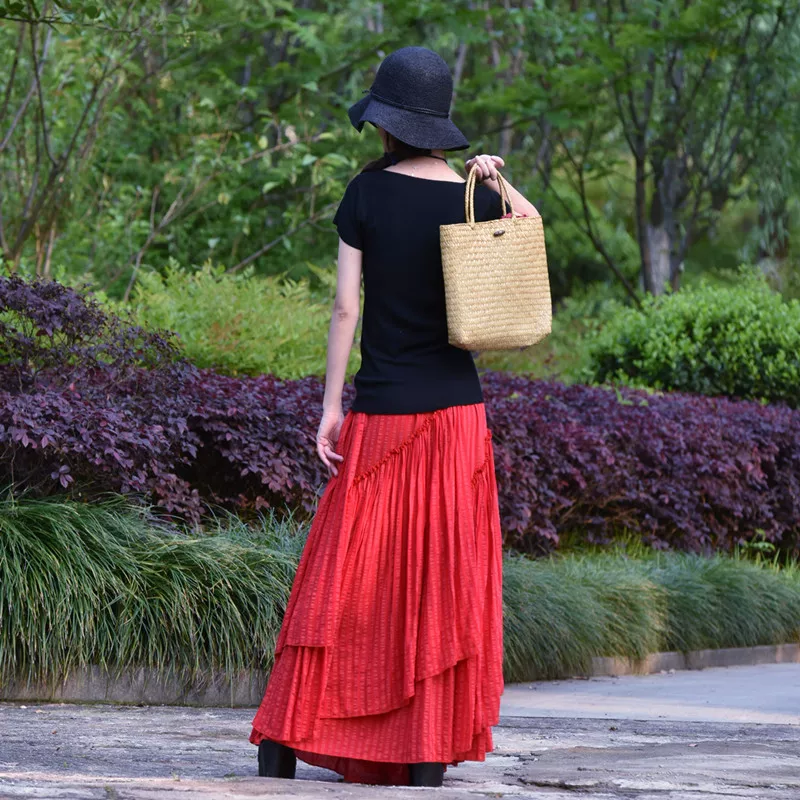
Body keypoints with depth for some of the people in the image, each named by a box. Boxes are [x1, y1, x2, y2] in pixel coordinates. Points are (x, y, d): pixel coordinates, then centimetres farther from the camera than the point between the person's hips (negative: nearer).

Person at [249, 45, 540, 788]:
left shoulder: (367, 193, -6)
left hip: (378, 415, -1)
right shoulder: (474, 198, -2)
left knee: (344, 576, 6)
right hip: (455, 410, 1)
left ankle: (284, 736, 6)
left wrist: (332, 406, -3)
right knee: (442, 581, 4)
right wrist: (499, 183, 4)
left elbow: (345, 305, -7)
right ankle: (427, 752, 3)